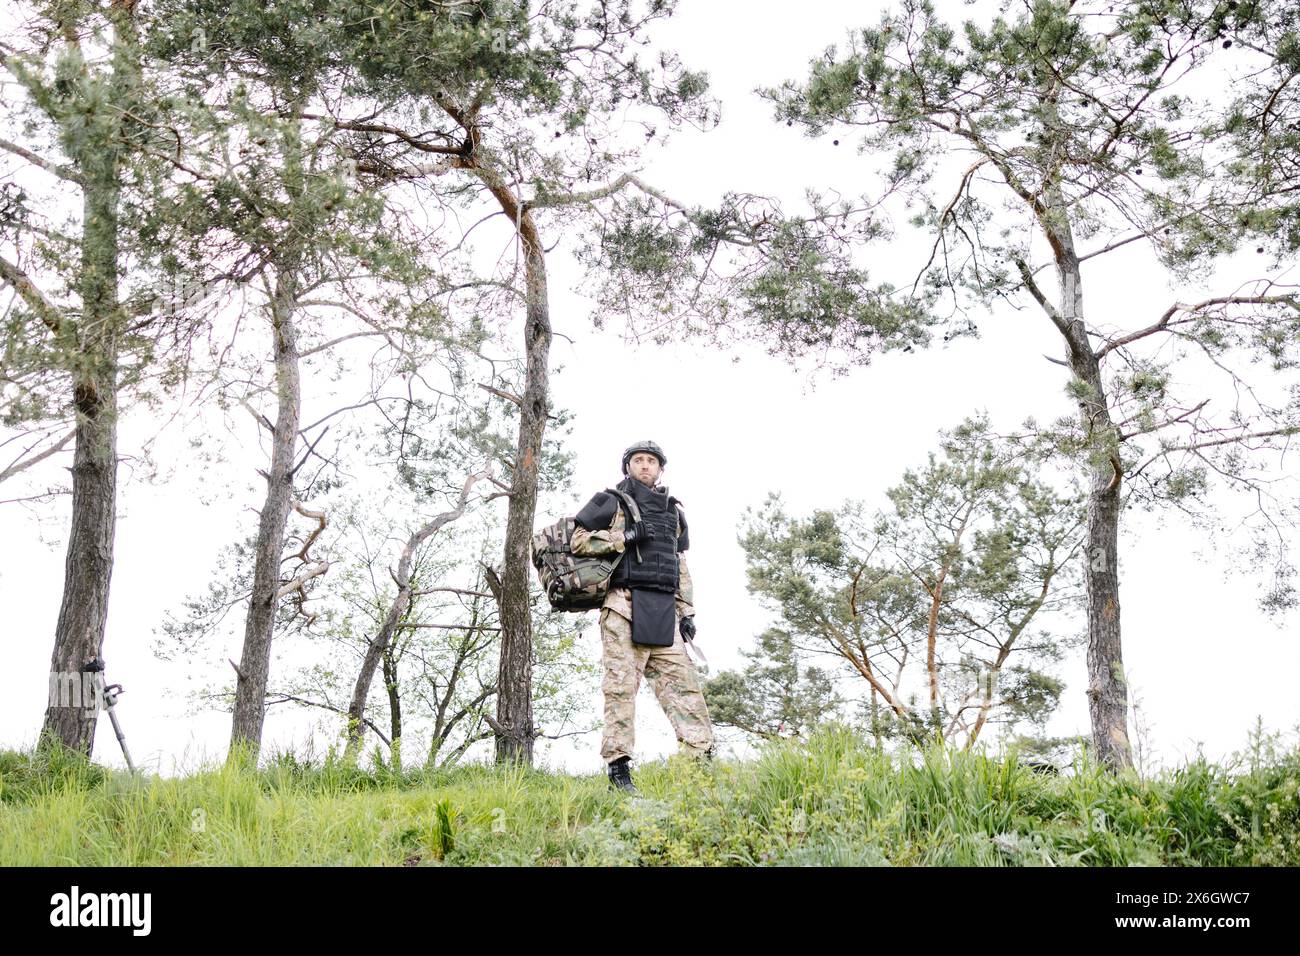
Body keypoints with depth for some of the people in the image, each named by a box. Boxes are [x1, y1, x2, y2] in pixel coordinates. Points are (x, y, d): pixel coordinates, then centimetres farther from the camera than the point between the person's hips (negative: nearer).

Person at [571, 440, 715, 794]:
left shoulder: (672, 511, 24)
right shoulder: (612, 501, 8)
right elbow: (577, 538, -1)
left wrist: (687, 611, 17)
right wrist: (625, 536, -10)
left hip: (664, 612, 5)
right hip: (625, 604, -5)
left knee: (684, 682, -1)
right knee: (621, 686, -8)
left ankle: (703, 761, -1)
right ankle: (618, 768, -6)